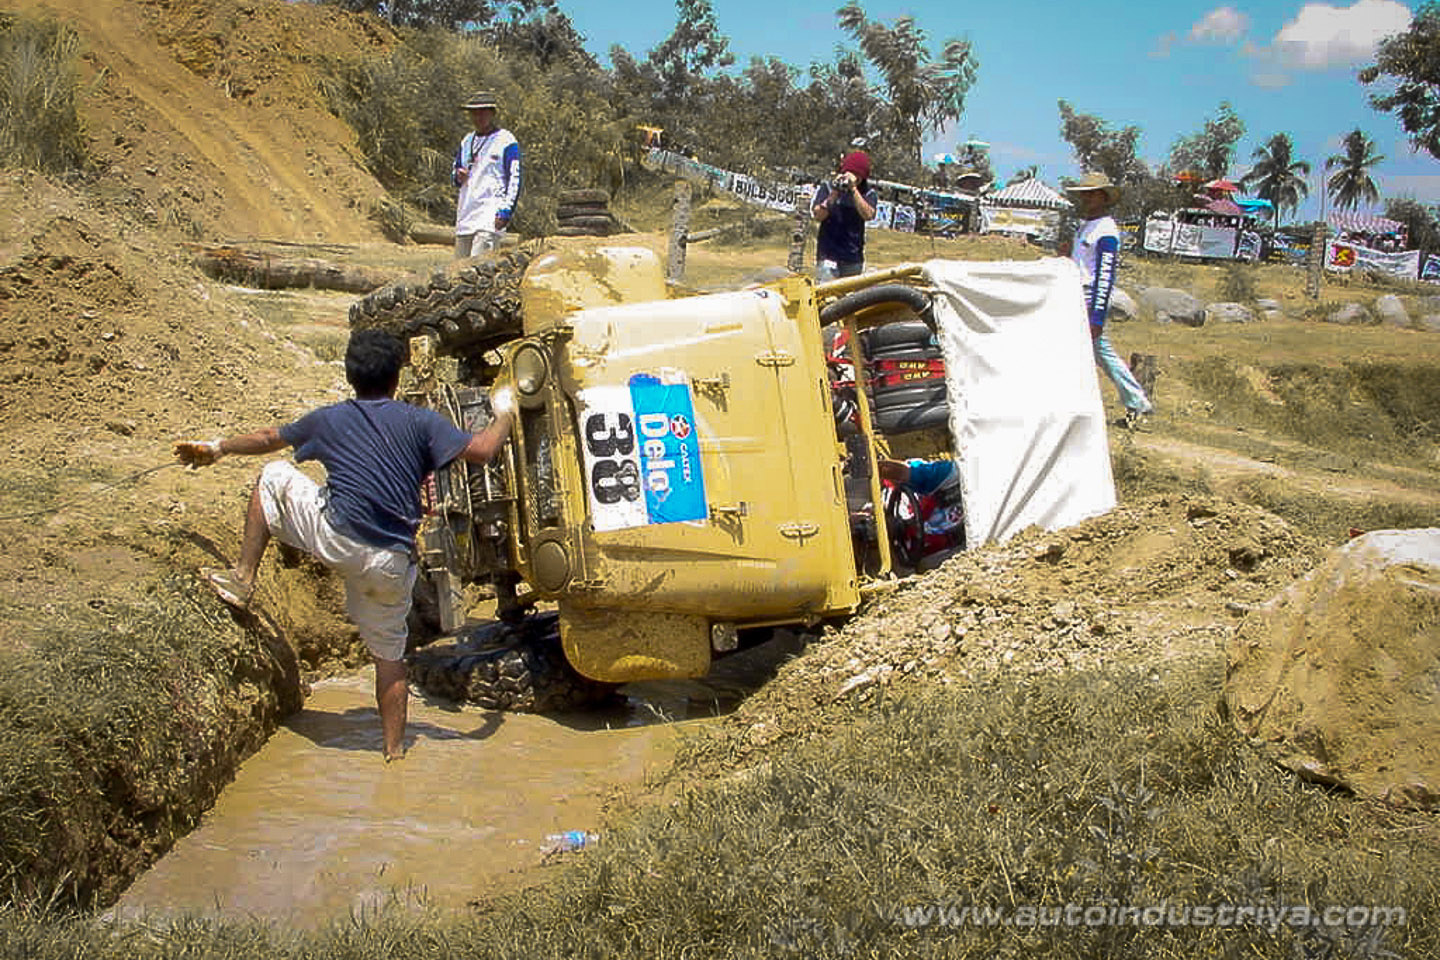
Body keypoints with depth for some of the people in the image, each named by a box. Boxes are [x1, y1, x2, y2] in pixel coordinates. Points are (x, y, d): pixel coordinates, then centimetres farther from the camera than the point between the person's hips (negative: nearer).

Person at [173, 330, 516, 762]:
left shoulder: (330, 419, 11)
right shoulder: (420, 422, 5)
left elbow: (270, 439, 26)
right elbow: (478, 451, -4)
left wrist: (217, 448, 43)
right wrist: (504, 414, 17)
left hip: (336, 540, -1)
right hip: (392, 564, 2)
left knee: (274, 477, 20)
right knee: (388, 653, 19)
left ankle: (243, 578, 15)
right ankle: (394, 747, 20)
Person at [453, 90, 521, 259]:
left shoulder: (506, 140, -2)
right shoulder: (467, 141, 20)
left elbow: (514, 179, -6)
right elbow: (455, 172, 29)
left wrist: (506, 211, -16)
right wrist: (459, 177, 3)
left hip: (491, 214, -7)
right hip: (465, 212, 7)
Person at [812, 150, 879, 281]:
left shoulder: (868, 194, 4)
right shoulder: (827, 188, 4)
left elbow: (868, 215, -16)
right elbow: (818, 215, -9)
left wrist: (853, 188, -20)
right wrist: (834, 193, -18)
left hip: (854, 259, 2)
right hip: (828, 256, -2)